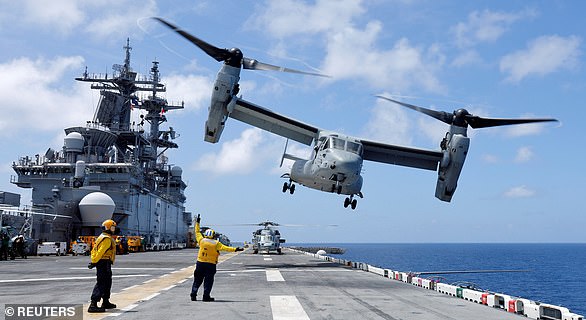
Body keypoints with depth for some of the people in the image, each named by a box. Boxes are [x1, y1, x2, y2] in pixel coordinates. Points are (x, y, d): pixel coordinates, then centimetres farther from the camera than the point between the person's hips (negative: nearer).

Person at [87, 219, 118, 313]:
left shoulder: (102, 237, 19)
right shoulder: (107, 239, -14)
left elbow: (94, 250, 18)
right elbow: (100, 252, -20)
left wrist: (94, 261, 14)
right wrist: (94, 262, -19)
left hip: (103, 263, 11)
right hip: (104, 263, -11)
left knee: (107, 282, 20)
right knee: (101, 283, -13)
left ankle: (106, 302, 30)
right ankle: (93, 305, -18)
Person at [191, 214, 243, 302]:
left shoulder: (201, 240, 0)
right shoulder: (216, 244, -6)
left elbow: (197, 232, 13)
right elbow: (225, 248, -12)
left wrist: (197, 223, 22)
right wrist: (235, 249, -13)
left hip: (200, 263, 2)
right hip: (210, 265, -2)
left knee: (197, 280, 12)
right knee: (208, 281, 4)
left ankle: (193, 294, 10)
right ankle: (206, 296, 2)